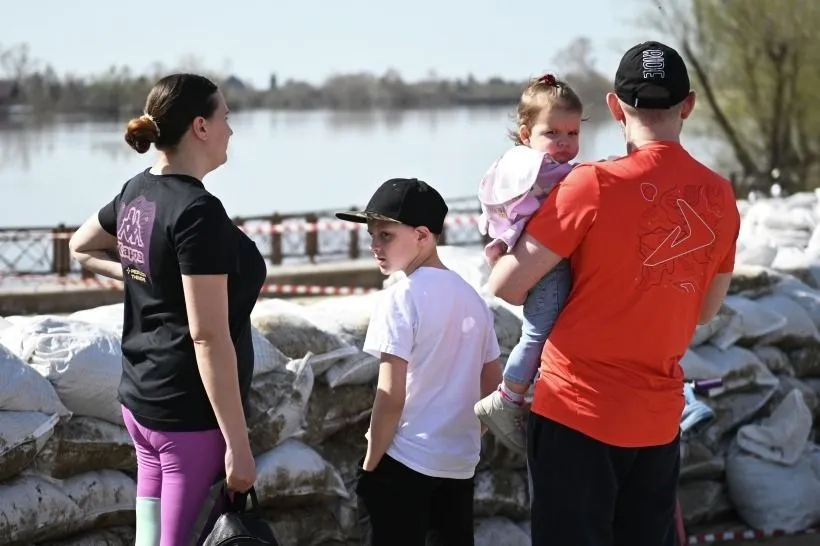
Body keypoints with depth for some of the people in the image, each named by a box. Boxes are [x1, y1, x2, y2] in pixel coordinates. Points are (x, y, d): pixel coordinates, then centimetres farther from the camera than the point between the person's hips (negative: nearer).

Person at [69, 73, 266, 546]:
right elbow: (208, 336, -21)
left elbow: (82, 248, 28)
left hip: (140, 400, 9)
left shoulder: (137, 193, 7)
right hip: (191, 415, -9)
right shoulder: (198, 211, -19)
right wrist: (238, 444, -19)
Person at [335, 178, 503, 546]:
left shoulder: (401, 298, -14)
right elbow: (493, 387, 13)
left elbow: (391, 396, -17)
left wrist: (370, 465, -9)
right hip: (461, 462, 7)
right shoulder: (471, 296, 8)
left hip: (404, 461, -7)